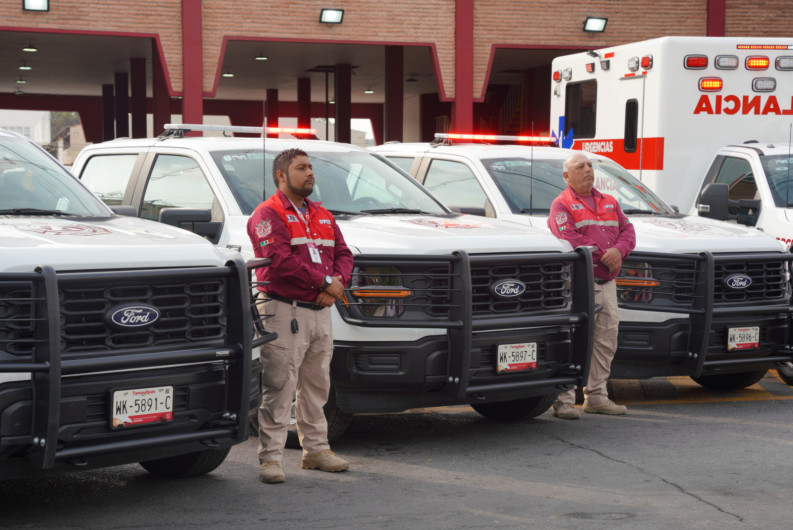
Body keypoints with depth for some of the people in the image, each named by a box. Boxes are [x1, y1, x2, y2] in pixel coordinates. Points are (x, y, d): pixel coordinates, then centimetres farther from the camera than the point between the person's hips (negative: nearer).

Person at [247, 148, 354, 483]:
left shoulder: (323, 216, 20)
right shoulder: (268, 214, -6)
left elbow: (343, 254, 15)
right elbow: (280, 259, -19)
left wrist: (338, 281, -7)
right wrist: (325, 282, -17)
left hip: (320, 311, 8)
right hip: (284, 311, -8)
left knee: (316, 386, 14)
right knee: (279, 388, -8)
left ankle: (316, 450, 25)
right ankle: (270, 458, -5)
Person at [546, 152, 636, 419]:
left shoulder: (610, 202, 20)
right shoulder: (561, 205, -2)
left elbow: (628, 230, 13)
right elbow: (569, 239, -15)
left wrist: (619, 250, -9)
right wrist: (603, 255, -15)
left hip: (607, 282, 7)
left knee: (606, 341, 10)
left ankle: (596, 397, 20)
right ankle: (563, 400, -6)